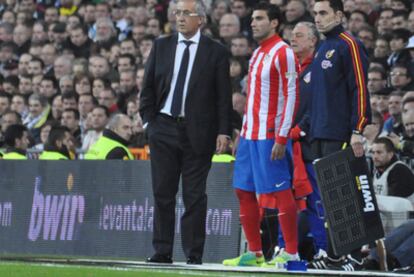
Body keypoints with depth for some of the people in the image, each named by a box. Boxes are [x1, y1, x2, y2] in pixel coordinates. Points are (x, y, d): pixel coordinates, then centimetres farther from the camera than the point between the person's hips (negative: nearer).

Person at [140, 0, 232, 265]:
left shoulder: (216, 52, 0)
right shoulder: (161, 46, 9)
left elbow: (224, 96, -2)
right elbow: (148, 87, 12)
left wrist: (224, 131, -8)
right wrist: (149, 120, 3)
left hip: (198, 132, -3)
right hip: (164, 129, 3)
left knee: (195, 195, -1)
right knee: (163, 193, 4)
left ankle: (194, 254, 3)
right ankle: (162, 251, 8)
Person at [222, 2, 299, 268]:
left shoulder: (283, 53, -10)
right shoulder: (257, 54, 17)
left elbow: (291, 97, -15)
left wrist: (281, 138, -19)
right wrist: (244, 133, 18)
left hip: (270, 136, -9)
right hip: (250, 134, 9)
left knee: (279, 192, -7)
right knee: (244, 192, 9)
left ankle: (291, 253, -4)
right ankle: (255, 253, 14)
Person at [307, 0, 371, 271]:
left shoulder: (349, 45, -8)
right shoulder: (322, 49, 19)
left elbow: (360, 89, -14)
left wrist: (357, 132, -20)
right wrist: (309, 128, 19)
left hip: (340, 136, -9)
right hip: (320, 136, 9)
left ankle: (354, 255, -9)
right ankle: (333, 254, 12)